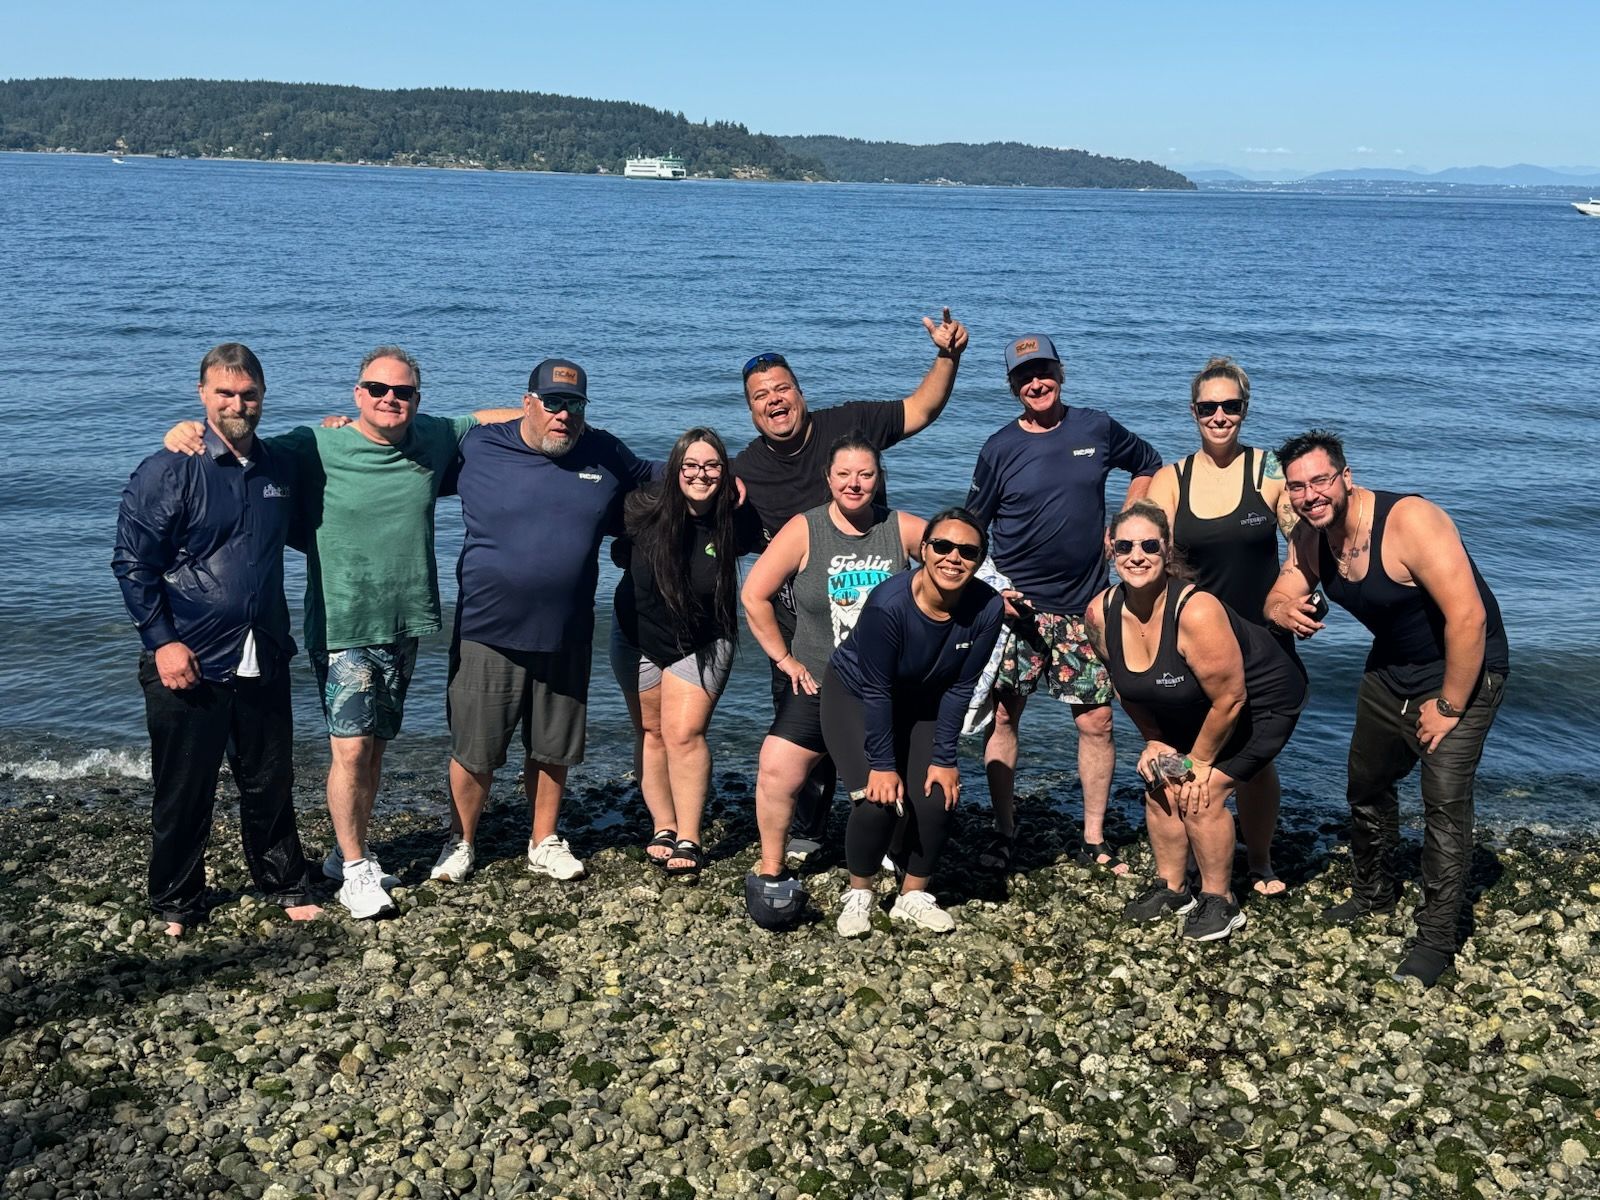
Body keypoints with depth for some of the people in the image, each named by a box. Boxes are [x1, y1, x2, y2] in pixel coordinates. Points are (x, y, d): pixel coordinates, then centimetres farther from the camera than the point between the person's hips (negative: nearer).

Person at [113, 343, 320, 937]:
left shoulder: (280, 468, 8)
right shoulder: (169, 470, -8)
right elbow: (132, 561, -8)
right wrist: (162, 641, -14)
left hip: (263, 660, 4)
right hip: (187, 663, -4)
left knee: (270, 782, 14)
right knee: (184, 791, 8)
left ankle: (285, 885, 31)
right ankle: (176, 904, 25)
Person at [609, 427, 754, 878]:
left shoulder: (733, 524, -18)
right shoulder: (645, 512, -20)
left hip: (701, 644, -2)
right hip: (638, 637, 2)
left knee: (684, 734, -10)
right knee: (650, 732, 8)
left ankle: (688, 839, -3)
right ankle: (664, 828, 18)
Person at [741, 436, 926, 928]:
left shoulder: (901, 529, -3)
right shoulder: (804, 531, -8)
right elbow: (754, 596, -5)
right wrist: (784, 657, -5)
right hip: (818, 684, -1)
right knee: (777, 771, -15)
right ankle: (770, 870, 5)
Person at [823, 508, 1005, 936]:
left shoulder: (987, 608, -24)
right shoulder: (888, 603, -34)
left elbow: (959, 688, -14)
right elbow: (876, 691, -25)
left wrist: (944, 759, -12)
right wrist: (882, 764, -22)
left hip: (922, 704, 4)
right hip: (854, 696, -4)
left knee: (936, 800, -9)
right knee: (878, 801, -17)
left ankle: (913, 897, 14)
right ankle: (859, 896, 7)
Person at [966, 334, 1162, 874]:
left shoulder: (1097, 428, 3)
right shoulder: (1000, 448, -2)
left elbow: (1149, 465, 20)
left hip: (1085, 605, 1)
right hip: (1018, 606, -1)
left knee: (1096, 721, 2)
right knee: (1002, 715, -2)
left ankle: (1094, 840, 15)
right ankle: (1004, 834, 12)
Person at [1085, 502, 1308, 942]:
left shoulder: (1196, 611, -37)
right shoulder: (1101, 614, -17)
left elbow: (1230, 699, -28)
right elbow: (1126, 687, 3)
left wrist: (1200, 761, -15)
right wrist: (1154, 741, 3)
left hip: (1261, 702, -7)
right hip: (1187, 711, 7)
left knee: (1202, 794, -15)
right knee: (1160, 785, 0)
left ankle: (1219, 901, 5)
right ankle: (1171, 888, 21)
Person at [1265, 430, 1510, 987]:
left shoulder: (1410, 522, -32)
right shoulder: (1311, 537, -8)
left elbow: (1468, 617, -33)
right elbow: (1279, 598, -1)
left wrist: (1449, 706, -25)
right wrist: (1286, 611, -28)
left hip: (1463, 670, -8)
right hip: (1390, 669, 8)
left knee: (1445, 800, -15)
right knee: (1366, 784, 17)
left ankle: (1438, 935, -2)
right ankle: (1375, 892, 40)